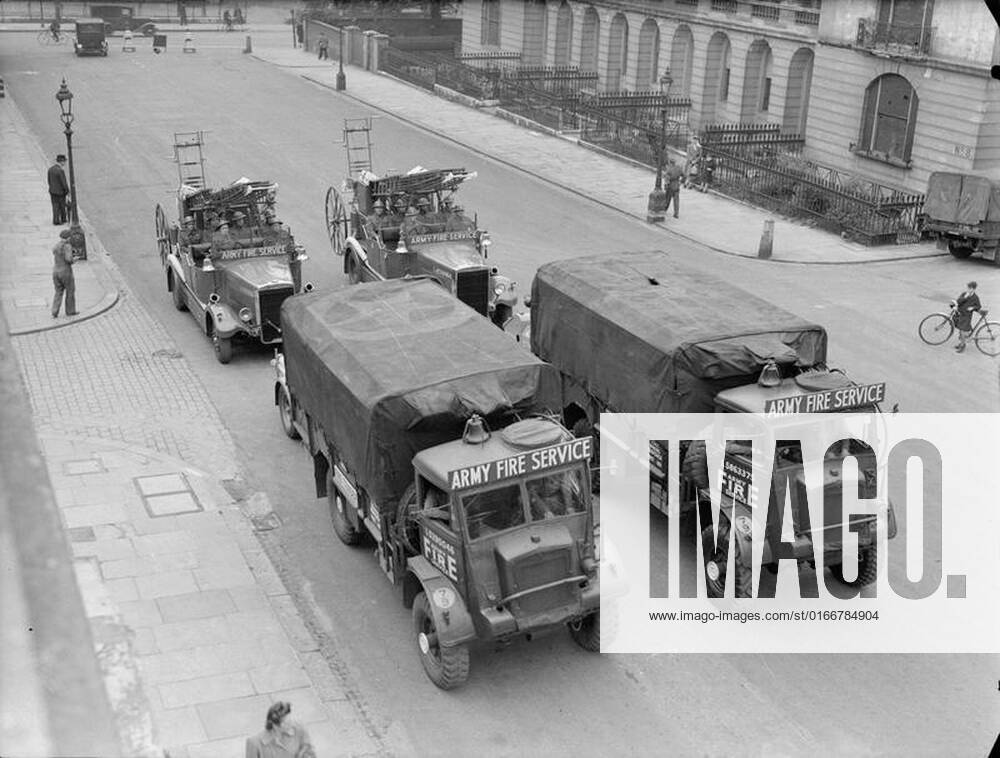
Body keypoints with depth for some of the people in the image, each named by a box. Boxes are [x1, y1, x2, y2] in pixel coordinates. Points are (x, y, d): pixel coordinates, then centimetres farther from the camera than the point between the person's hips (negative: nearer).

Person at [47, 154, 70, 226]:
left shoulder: (50, 168, -1)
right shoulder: (61, 170, -25)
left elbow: (49, 180, 9)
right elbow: (64, 183, -21)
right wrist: (68, 191, -7)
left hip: (52, 191, 7)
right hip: (60, 192, -7)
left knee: (55, 206, 14)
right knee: (62, 206, 12)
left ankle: (55, 221, 18)